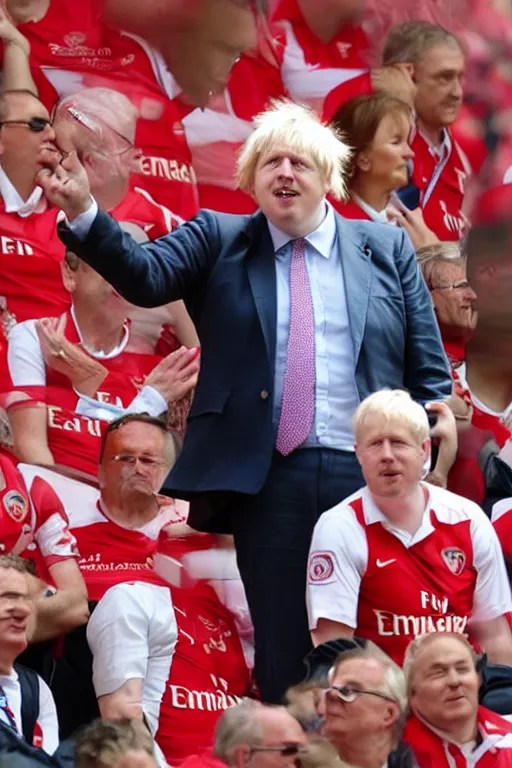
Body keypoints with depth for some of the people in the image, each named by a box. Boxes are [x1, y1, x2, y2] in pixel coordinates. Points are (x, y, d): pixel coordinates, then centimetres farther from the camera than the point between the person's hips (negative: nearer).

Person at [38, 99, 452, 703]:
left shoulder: (387, 249, 11)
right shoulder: (218, 242, 9)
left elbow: (428, 372, 11)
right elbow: (145, 275, -10)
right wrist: (83, 213, -26)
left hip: (368, 474, 1)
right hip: (268, 477, -1)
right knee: (282, 659, 1)